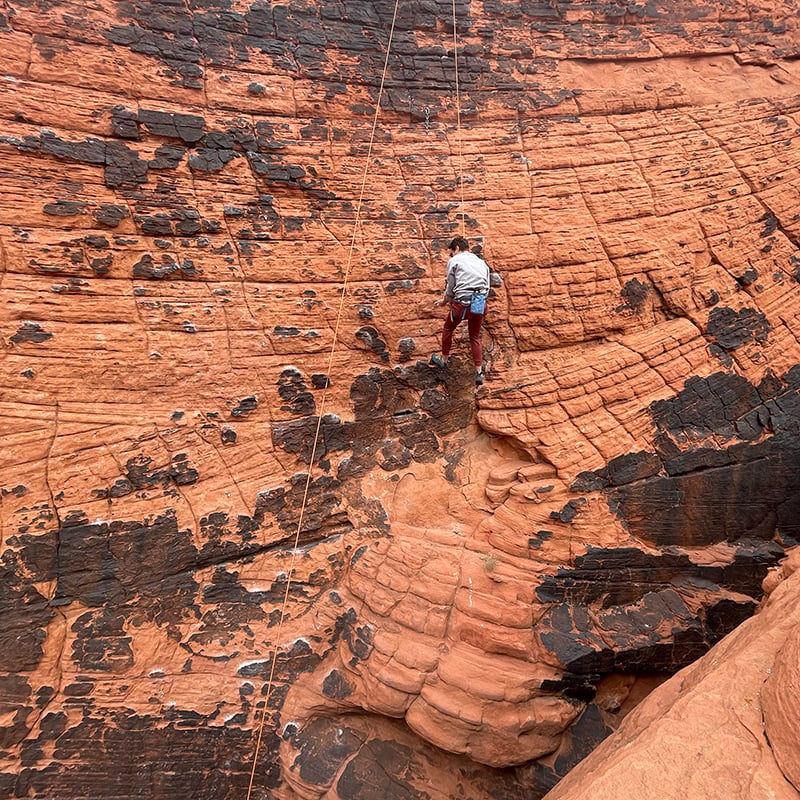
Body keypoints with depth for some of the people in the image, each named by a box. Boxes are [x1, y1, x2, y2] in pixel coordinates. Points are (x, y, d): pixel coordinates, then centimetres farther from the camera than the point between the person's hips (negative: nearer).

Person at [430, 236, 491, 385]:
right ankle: (479, 372, 9)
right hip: (480, 305, 5)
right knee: (475, 337, 16)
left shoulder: (454, 261, 6)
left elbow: (450, 288, 6)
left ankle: (444, 360, 34)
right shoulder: (482, 262, 22)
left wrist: (443, 301, 25)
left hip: (462, 304, -5)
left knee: (447, 329, 20)